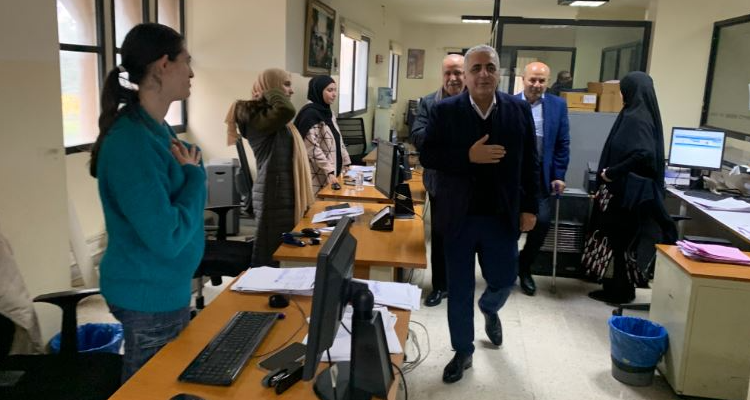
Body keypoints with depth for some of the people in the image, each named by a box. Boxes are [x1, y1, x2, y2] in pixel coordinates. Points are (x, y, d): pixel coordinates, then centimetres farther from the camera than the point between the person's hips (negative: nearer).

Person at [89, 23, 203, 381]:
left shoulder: (157, 129, 5)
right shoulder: (132, 141, -25)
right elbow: (167, 238, -27)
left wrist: (189, 171, -3)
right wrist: (194, 174, -16)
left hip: (165, 287, 9)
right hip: (149, 295, -9)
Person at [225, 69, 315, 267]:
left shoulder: (272, 117, 17)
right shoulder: (259, 117, -15)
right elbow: (287, 110, -33)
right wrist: (269, 92, -17)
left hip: (283, 196, 10)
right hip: (275, 198, -10)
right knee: (272, 256, -3)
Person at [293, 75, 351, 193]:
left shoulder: (328, 113, 13)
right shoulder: (310, 114, -14)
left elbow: (338, 141, 18)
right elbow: (312, 149, -19)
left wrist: (347, 164, 13)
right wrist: (329, 172, -22)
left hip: (333, 173, 8)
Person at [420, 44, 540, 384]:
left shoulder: (519, 110, 0)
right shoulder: (445, 111, -5)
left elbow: (530, 163, 4)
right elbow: (427, 156, -7)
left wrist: (530, 207, 1)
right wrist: (468, 156, -21)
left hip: (502, 216, 1)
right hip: (459, 217, -1)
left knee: (503, 280, 13)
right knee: (459, 289, 9)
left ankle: (489, 310, 50)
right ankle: (463, 352, 28)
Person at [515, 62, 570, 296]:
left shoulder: (558, 105, 3)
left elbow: (562, 143, 3)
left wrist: (559, 175, -1)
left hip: (541, 175, 1)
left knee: (542, 222, -4)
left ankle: (524, 266, 19)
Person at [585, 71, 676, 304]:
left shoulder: (635, 118, -18)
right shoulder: (640, 115, 10)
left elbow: (643, 154, -31)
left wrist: (610, 173, -22)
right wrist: (611, 172, 7)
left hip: (628, 190, -9)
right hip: (628, 188, 9)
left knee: (622, 239, 2)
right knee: (621, 239, 16)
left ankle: (621, 291, 14)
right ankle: (619, 286, 27)